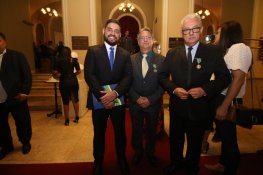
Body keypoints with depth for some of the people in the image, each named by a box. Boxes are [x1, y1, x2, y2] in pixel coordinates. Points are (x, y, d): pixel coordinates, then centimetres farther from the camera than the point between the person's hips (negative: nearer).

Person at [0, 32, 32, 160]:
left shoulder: (17, 56, -1)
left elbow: (27, 75, -4)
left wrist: (24, 92, -13)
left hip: (16, 97, -2)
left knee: (23, 123, 10)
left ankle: (25, 143, 35)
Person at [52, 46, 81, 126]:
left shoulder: (58, 61, -2)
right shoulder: (74, 60, 1)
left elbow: (55, 73, -10)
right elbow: (79, 71, -1)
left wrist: (60, 75, 10)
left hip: (64, 83, -1)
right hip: (73, 81, 2)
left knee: (66, 101, 8)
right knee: (75, 100, 14)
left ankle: (67, 120, 17)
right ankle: (77, 117, 23)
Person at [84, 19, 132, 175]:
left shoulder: (125, 54, 5)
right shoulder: (93, 51, -1)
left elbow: (128, 78, -5)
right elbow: (89, 75, -10)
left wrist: (114, 93, -21)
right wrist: (102, 96, -20)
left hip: (118, 100, 2)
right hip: (99, 100, -1)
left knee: (120, 132, 15)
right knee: (99, 134, 15)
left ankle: (122, 160, 39)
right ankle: (98, 162, 38)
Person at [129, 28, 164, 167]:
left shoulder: (161, 59, -6)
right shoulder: (131, 59, -2)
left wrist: (150, 99, -14)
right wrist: (137, 98, -13)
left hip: (153, 103, 0)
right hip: (135, 102, 1)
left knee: (152, 130, 17)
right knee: (136, 130, 16)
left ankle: (150, 153, 41)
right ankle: (138, 152, 41)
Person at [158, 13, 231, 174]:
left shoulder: (213, 52, -7)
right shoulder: (172, 53, -1)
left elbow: (225, 77, -5)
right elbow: (163, 76, 2)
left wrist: (205, 89, -21)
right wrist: (174, 89, -16)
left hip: (199, 107, -1)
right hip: (177, 106, 2)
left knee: (195, 142, 19)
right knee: (175, 139, 21)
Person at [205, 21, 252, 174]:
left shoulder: (239, 48, -16)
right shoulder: (232, 49, 16)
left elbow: (239, 79, -26)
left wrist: (224, 106, -27)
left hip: (229, 101, -10)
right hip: (222, 97, 10)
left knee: (229, 137, 6)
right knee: (225, 134, 21)